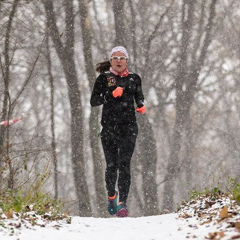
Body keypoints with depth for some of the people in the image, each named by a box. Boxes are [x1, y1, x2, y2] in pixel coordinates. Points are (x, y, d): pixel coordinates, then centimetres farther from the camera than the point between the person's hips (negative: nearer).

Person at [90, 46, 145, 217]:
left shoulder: (134, 79, 10)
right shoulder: (104, 78, 5)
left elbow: (140, 98, 24)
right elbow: (93, 101, -2)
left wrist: (142, 107, 1)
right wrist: (111, 94, -16)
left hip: (128, 127, 0)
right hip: (109, 126, 0)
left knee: (124, 164, -12)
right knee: (111, 165, 4)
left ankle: (122, 203, -14)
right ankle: (111, 195, 31)